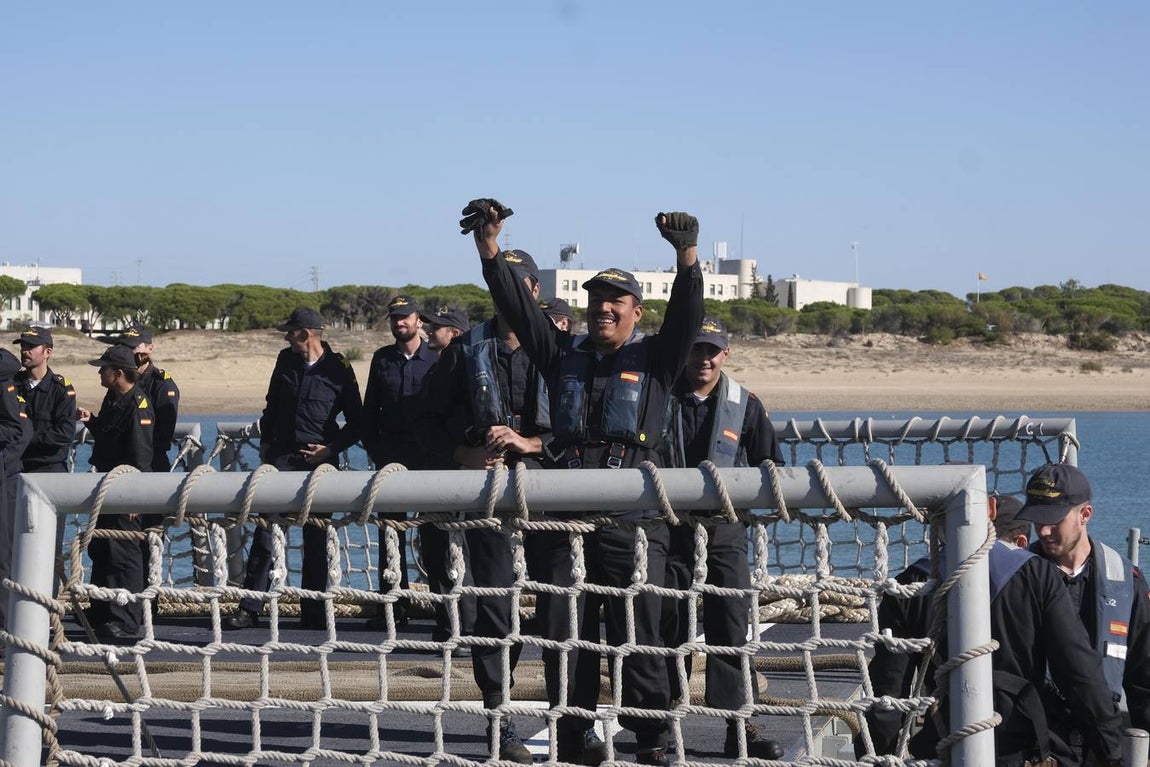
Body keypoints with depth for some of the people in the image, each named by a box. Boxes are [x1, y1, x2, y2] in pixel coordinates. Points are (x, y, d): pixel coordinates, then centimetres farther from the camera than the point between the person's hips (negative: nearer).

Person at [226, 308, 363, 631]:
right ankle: (249, 609, -4)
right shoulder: (286, 361, 9)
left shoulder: (339, 369, -3)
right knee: (265, 531, -5)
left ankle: (313, 613, 9)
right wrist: (265, 442, 15)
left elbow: (356, 422, 1)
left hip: (319, 460, -3)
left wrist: (331, 449, -10)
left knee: (316, 538, 3)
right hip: (282, 456, 3)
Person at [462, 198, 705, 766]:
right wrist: (488, 245, -2)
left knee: (636, 636, -3)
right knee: (563, 633, 4)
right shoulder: (564, 353, 17)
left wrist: (687, 256, -24)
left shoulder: (653, 358, 9)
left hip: (633, 519, -3)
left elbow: (686, 316, -7)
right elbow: (518, 305, 10)